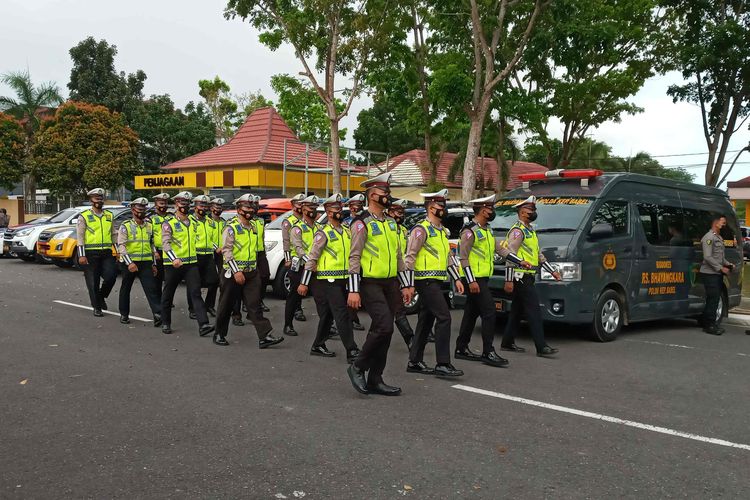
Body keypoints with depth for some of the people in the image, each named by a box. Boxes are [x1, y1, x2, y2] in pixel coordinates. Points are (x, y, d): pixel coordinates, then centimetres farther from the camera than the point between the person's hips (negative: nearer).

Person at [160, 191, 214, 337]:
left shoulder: (193, 222, 12)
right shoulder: (168, 223, -6)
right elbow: (165, 243, -18)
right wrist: (174, 258, -34)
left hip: (191, 263, 3)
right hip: (173, 264, -3)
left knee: (196, 293, -9)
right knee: (168, 295, 10)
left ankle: (203, 325, -18)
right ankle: (165, 323, 27)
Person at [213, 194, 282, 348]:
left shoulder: (253, 226, 12)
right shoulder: (231, 227, -10)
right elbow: (226, 250, -17)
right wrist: (236, 272, -22)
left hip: (251, 273, 5)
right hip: (233, 273, -5)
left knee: (255, 305, -1)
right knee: (226, 305, 7)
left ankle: (264, 336, -7)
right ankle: (219, 334, 23)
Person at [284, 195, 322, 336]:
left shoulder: (318, 228, 13)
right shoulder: (297, 228, -6)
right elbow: (298, 248, -20)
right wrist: (310, 261, -34)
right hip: (300, 267, -5)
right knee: (294, 297, 2)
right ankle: (288, 325, 12)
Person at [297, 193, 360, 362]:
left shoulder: (347, 232, 13)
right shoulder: (323, 233, -9)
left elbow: (352, 255, 20)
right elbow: (311, 258, -11)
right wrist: (304, 283, -14)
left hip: (342, 280, 8)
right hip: (328, 281, -7)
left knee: (328, 315, 15)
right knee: (342, 315, -11)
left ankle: (318, 346, 28)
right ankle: (352, 351, -10)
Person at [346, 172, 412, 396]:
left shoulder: (391, 223, 15)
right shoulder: (362, 223, -7)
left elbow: (399, 256, 19)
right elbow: (354, 258, -12)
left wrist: (405, 285, 16)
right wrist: (353, 290, -17)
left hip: (391, 284, 7)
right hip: (371, 283, -7)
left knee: (382, 331, 8)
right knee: (384, 327, -17)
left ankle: (375, 379, 16)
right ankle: (358, 367, 1)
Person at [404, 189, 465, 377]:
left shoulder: (442, 231, 18)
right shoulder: (421, 229, -10)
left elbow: (448, 256, 24)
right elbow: (409, 258, -15)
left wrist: (456, 279, 16)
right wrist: (409, 285, -19)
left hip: (437, 282, 9)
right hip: (426, 281, -9)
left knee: (426, 320, 11)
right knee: (444, 317, -14)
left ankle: (414, 361, 19)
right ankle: (442, 364, -11)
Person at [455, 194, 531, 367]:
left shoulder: (487, 230, 17)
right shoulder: (469, 231, -13)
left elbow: (500, 248, 18)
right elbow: (463, 258, -17)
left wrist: (520, 262, 10)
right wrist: (471, 281, -21)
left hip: (482, 279, 10)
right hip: (475, 280, -10)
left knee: (472, 313, 13)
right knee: (489, 313, -11)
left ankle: (461, 349, 20)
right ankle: (488, 353, -8)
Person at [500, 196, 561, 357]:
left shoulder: (530, 231, 21)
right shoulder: (517, 230, -11)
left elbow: (539, 255, 26)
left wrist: (552, 271, 20)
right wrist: (509, 280, -22)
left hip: (527, 278, 10)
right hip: (521, 277, -10)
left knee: (517, 310, 12)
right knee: (534, 311, -11)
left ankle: (507, 343, 19)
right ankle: (541, 347, -12)